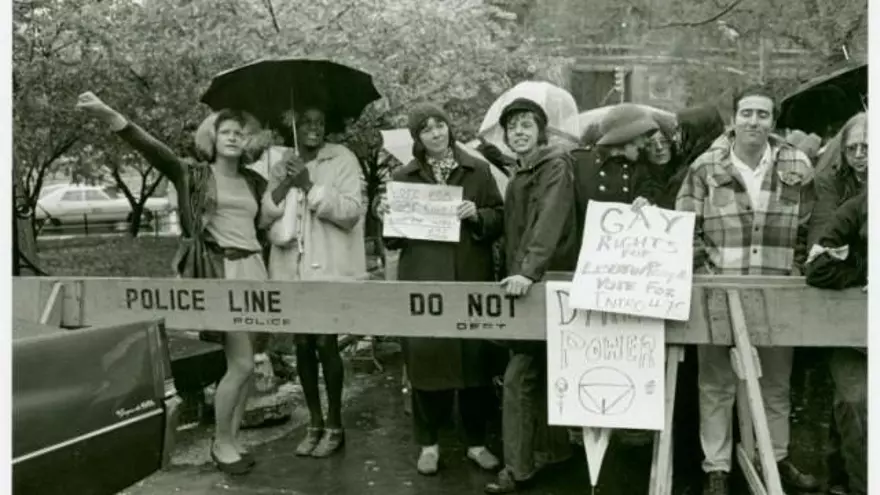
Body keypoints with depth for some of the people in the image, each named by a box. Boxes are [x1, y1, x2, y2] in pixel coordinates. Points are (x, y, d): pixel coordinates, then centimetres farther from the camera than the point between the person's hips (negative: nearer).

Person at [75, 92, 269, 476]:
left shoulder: (253, 182, 15)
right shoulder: (194, 174, 0)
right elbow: (153, 149, -17)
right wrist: (110, 116, -30)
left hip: (253, 271, 5)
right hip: (220, 274, -5)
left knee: (245, 363, 8)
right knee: (241, 365, -7)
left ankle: (231, 438, 22)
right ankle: (221, 443, 11)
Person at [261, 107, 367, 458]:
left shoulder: (343, 159, -1)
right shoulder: (282, 165, 13)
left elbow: (352, 211, -12)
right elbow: (265, 216, 6)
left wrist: (310, 185, -16)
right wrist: (285, 184, -10)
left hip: (329, 267, -4)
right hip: (292, 268, 5)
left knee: (325, 343, -5)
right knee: (302, 344, 8)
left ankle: (334, 426, 10)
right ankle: (315, 423, 21)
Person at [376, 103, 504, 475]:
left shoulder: (478, 171, 7)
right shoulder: (404, 177, 8)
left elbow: (499, 220, 6)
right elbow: (393, 239, 9)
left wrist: (478, 215, -13)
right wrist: (386, 217, -10)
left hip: (471, 281, 0)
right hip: (422, 281, 0)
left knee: (475, 360, 4)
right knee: (425, 358, 2)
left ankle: (476, 442, 20)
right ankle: (428, 444, 18)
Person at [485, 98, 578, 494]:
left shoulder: (556, 163, -9)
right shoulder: (520, 173, 19)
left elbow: (550, 220, -25)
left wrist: (530, 271, -36)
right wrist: (514, 272, 9)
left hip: (545, 283, -9)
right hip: (522, 281, 9)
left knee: (518, 376, -9)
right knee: (539, 371, 15)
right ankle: (552, 447, 28)